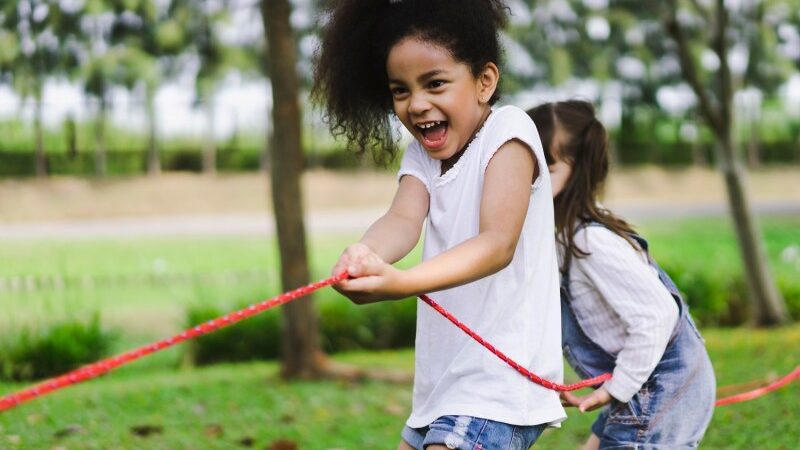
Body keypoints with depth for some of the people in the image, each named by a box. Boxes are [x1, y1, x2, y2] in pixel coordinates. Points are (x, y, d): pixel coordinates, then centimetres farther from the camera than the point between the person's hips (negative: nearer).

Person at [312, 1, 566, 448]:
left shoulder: (508, 130, -11)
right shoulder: (421, 156, 9)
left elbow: (499, 243, -25)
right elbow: (404, 218, -13)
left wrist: (402, 282, -43)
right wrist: (366, 255, -38)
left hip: (500, 383, -9)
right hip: (443, 380, 9)